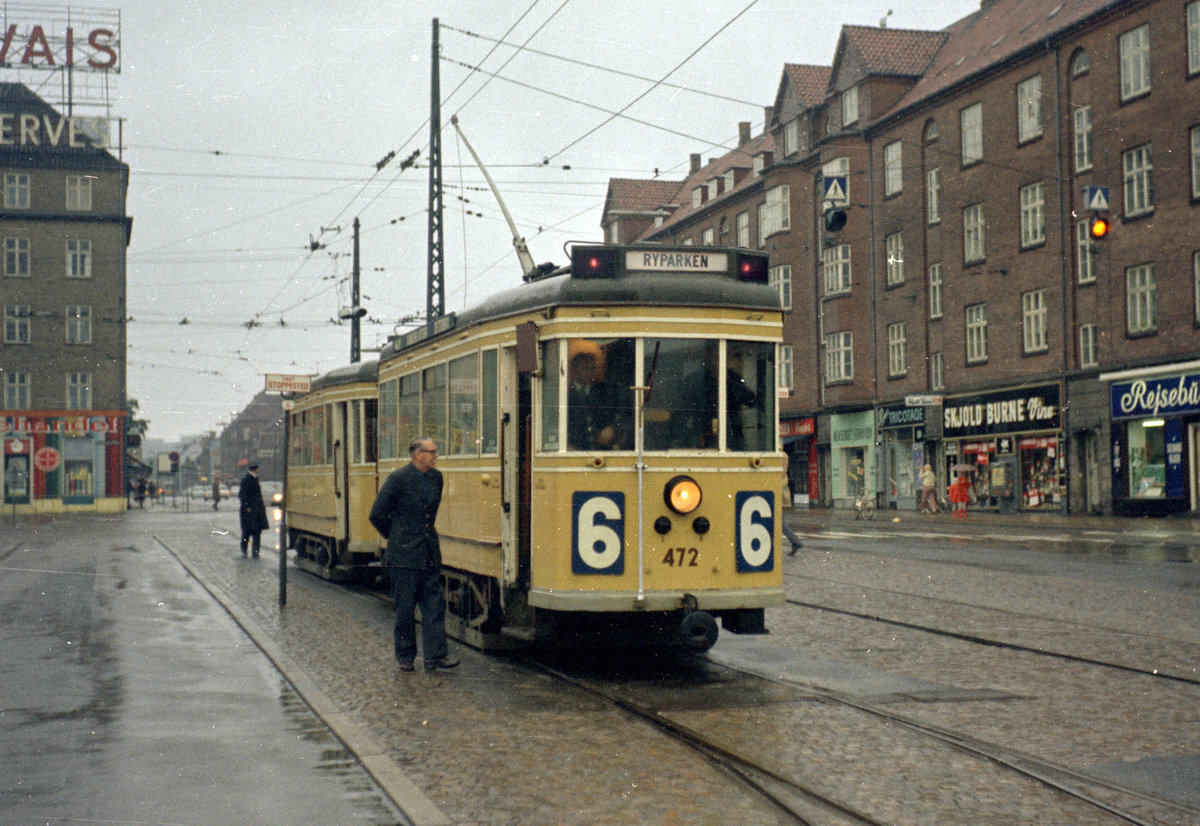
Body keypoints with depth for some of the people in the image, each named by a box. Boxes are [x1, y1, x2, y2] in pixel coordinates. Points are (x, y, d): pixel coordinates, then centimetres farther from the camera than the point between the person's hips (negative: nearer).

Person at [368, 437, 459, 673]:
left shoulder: (436, 477, 9)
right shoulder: (397, 479, -10)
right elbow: (377, 515, -6)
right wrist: (397, 538, 4)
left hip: (430, 554, 6)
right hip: (403, 556, -6)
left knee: (434, 605, 2)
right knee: (404, 608, 3)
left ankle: (435, 656, 4)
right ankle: (405, 657, 13)